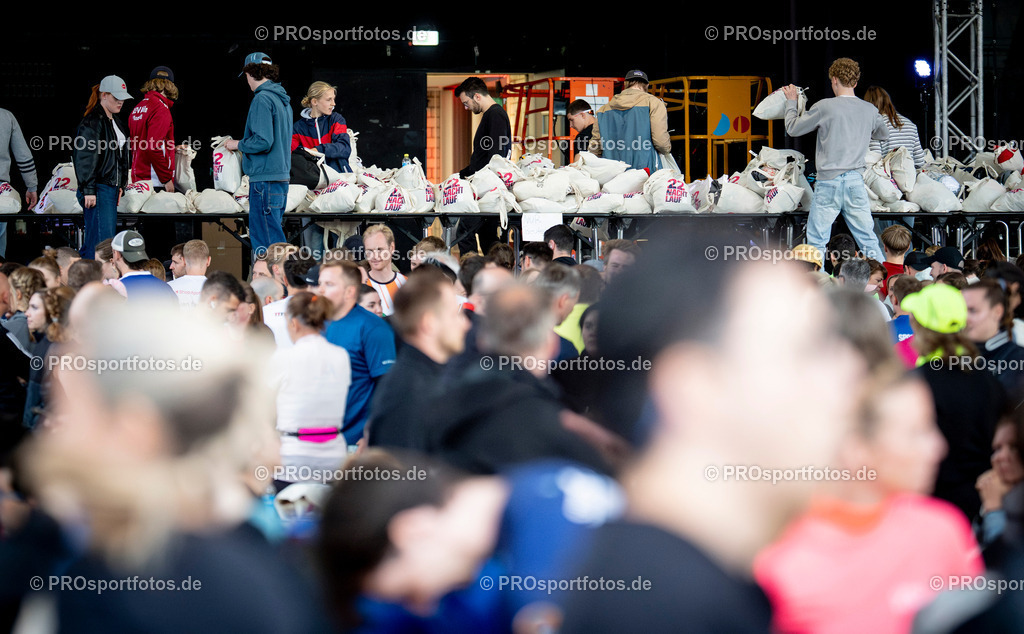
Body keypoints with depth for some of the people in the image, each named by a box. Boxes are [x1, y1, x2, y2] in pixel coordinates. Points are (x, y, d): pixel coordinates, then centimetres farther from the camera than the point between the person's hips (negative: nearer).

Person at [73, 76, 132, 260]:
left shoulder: (115, 122, 19)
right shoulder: (92, 122, -11)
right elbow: (84, 157, -16)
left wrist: (120, 186, 23)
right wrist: (88, 190, -20)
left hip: (111, 188, 9)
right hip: (98, 190, -9)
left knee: (92, 243, 10)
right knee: (103, 243, -14)